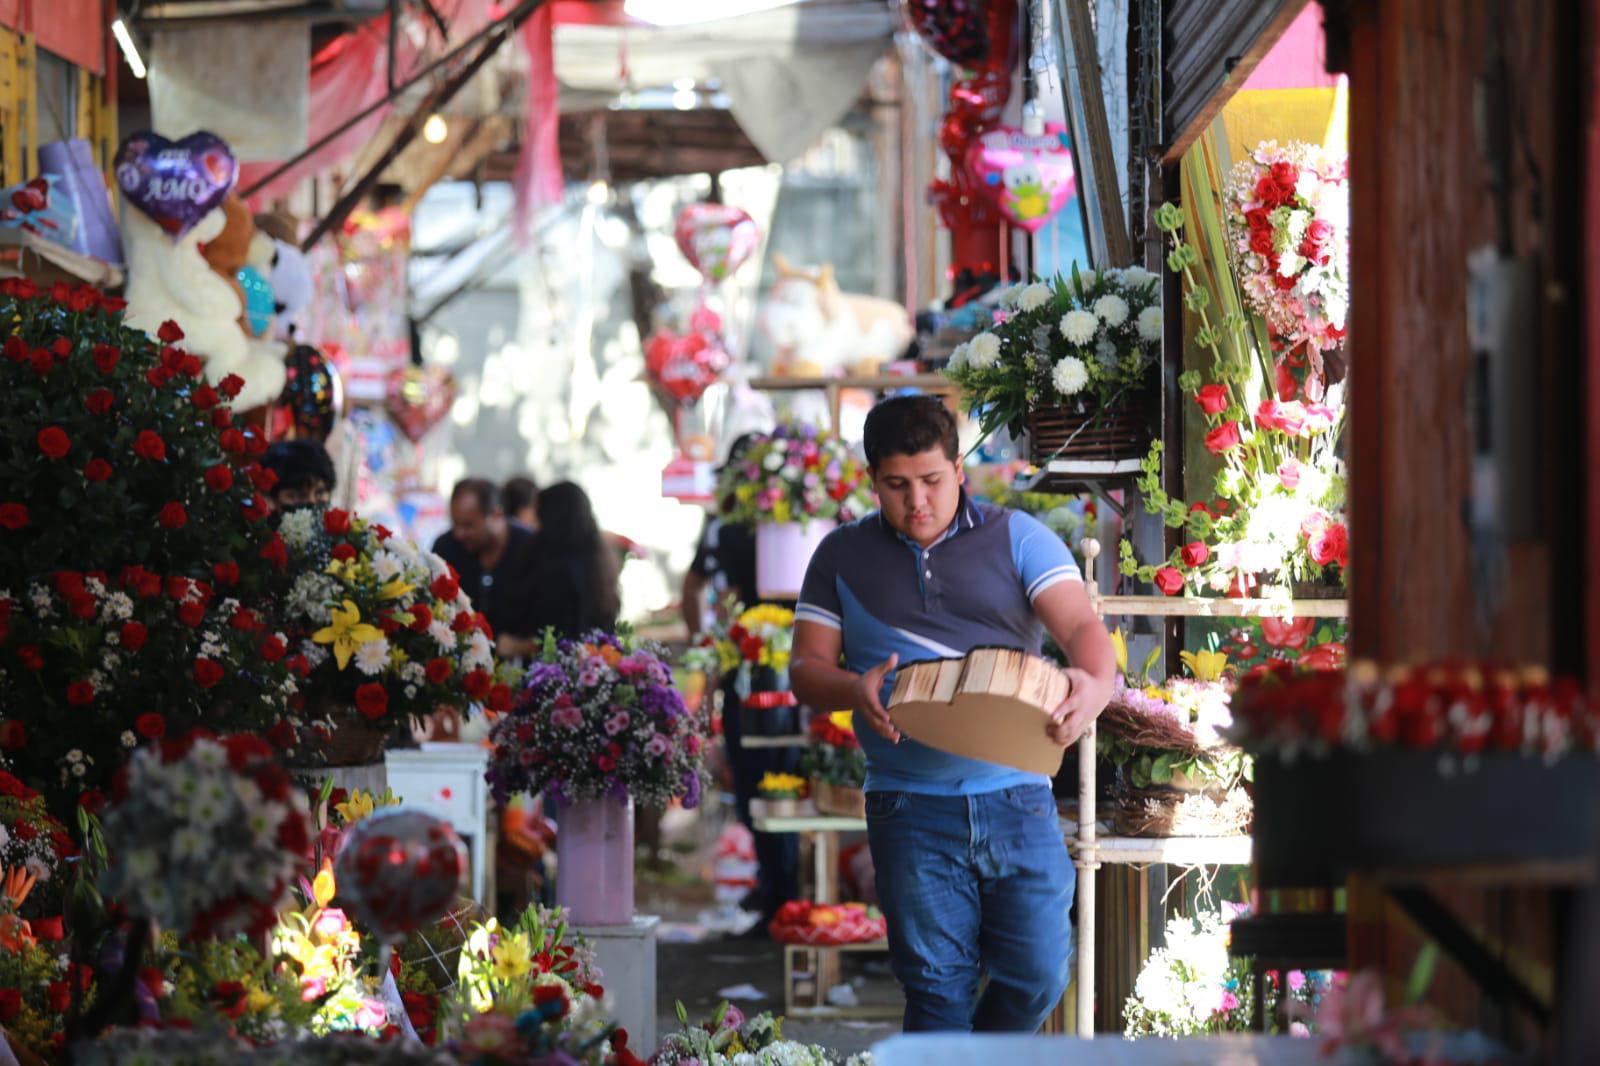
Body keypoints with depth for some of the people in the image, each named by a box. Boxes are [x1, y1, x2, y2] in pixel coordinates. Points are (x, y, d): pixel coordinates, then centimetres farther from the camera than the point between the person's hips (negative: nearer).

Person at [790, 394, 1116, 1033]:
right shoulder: (842, 556, 10)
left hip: (1017, 797, 0)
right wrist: (855, 689, -19)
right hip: (910, 808, 0)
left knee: (1040, 972, 1)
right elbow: (806, 667, 6)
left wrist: (1096, 686, -32)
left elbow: (1081, 625, -8)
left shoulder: (1017, 537, 5)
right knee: (937, 985, 0)